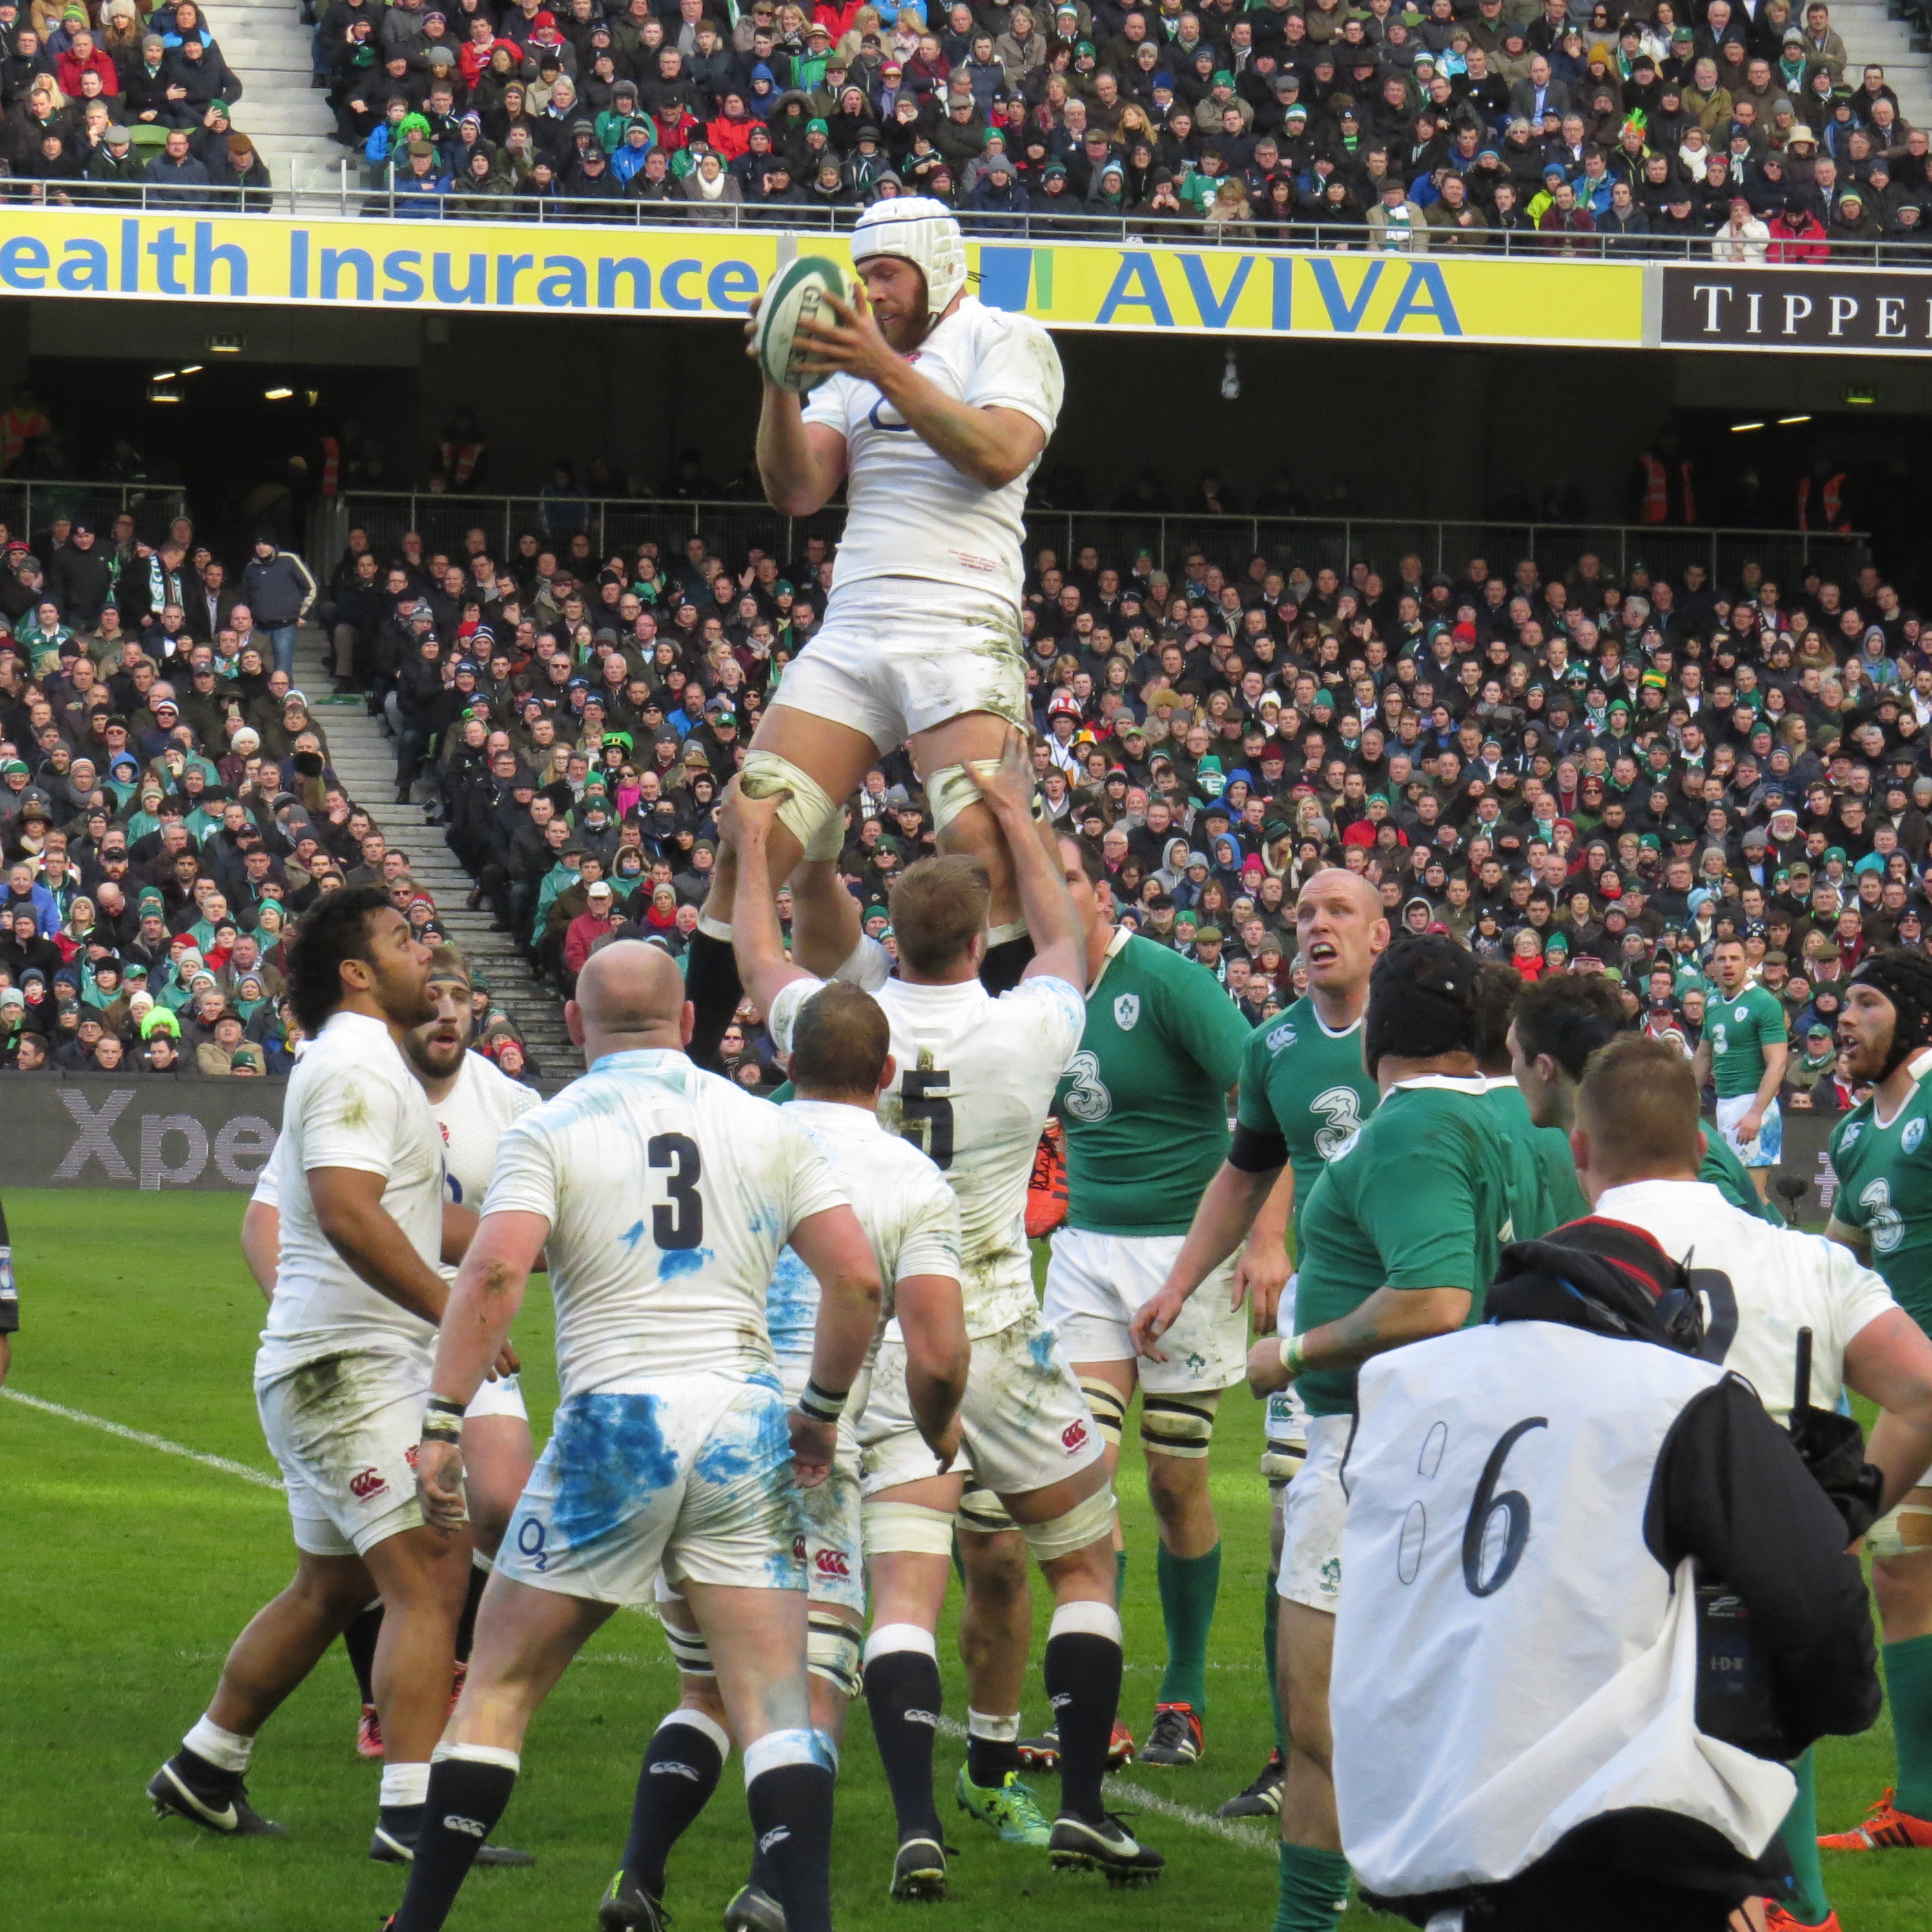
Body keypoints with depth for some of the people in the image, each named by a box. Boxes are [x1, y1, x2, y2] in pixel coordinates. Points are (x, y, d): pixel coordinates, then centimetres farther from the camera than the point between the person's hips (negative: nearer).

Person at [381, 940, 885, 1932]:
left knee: (500, 1682, 10)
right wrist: (824, 1407, 17)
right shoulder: (766, 1126, 10)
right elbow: (857, 1276, 4)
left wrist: (442, 1423, -11)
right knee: (774, 1699, 0)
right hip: (745, 1422, 2)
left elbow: (495, 1270, -13)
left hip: (617, 1421, -2)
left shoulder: (549, 1130, 2)